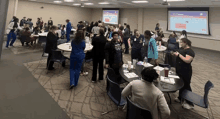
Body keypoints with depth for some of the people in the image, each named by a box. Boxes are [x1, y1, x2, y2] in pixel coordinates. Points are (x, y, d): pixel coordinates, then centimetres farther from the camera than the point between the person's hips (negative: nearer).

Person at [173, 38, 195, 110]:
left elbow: (188, 60, -30)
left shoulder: (190, 51, -18)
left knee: (186, 86, 1)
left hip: (185, 72, -9)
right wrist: (175, 54, 1)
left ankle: (190, 103, 15)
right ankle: (180, 98, 38)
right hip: (179, 71, 9)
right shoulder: (181, 49, 9)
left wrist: (179, 54, -25)